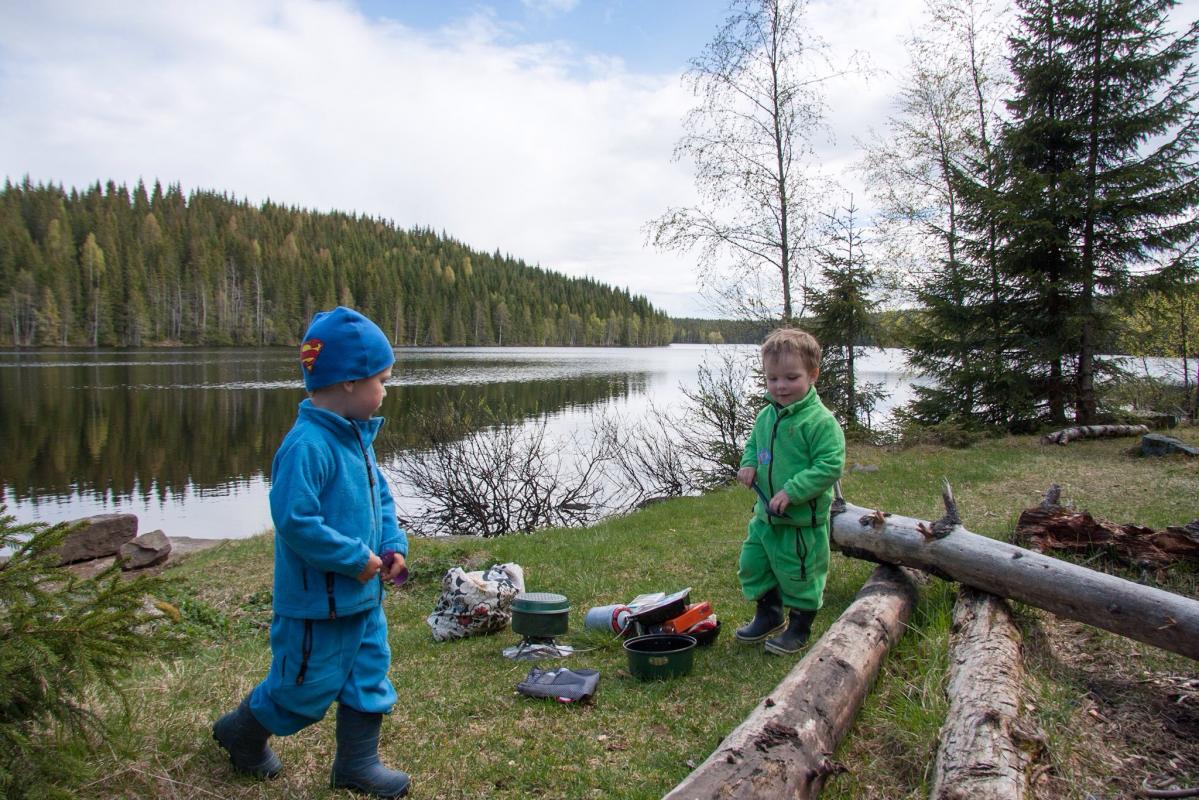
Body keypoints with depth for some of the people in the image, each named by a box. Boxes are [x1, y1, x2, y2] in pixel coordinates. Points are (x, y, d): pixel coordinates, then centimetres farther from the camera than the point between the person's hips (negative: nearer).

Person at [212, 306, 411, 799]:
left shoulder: (358, 437, 5)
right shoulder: (308, 445, -25)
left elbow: (380, 496, 15)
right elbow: (294, 521, -29)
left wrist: (393, 545, 0)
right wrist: (355, 558, -23)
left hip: (363, 595, 8)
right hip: (317, 601, -8)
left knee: (369, 678, 16)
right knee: (306, 688, 11)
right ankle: (242, 732, 39)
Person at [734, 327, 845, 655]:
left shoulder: (820, 420, -19)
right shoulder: (766, 416, 3)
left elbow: (829, 466, -22)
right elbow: (752, 445, 21)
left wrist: (791, 492, -27)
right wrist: (748, 464, -2)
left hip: (803, 520, -7)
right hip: (765, 515, 7)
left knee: (798, 574, 7)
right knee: (752, 565, 16)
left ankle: (799, 627, 31)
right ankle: (769, 616, 39)